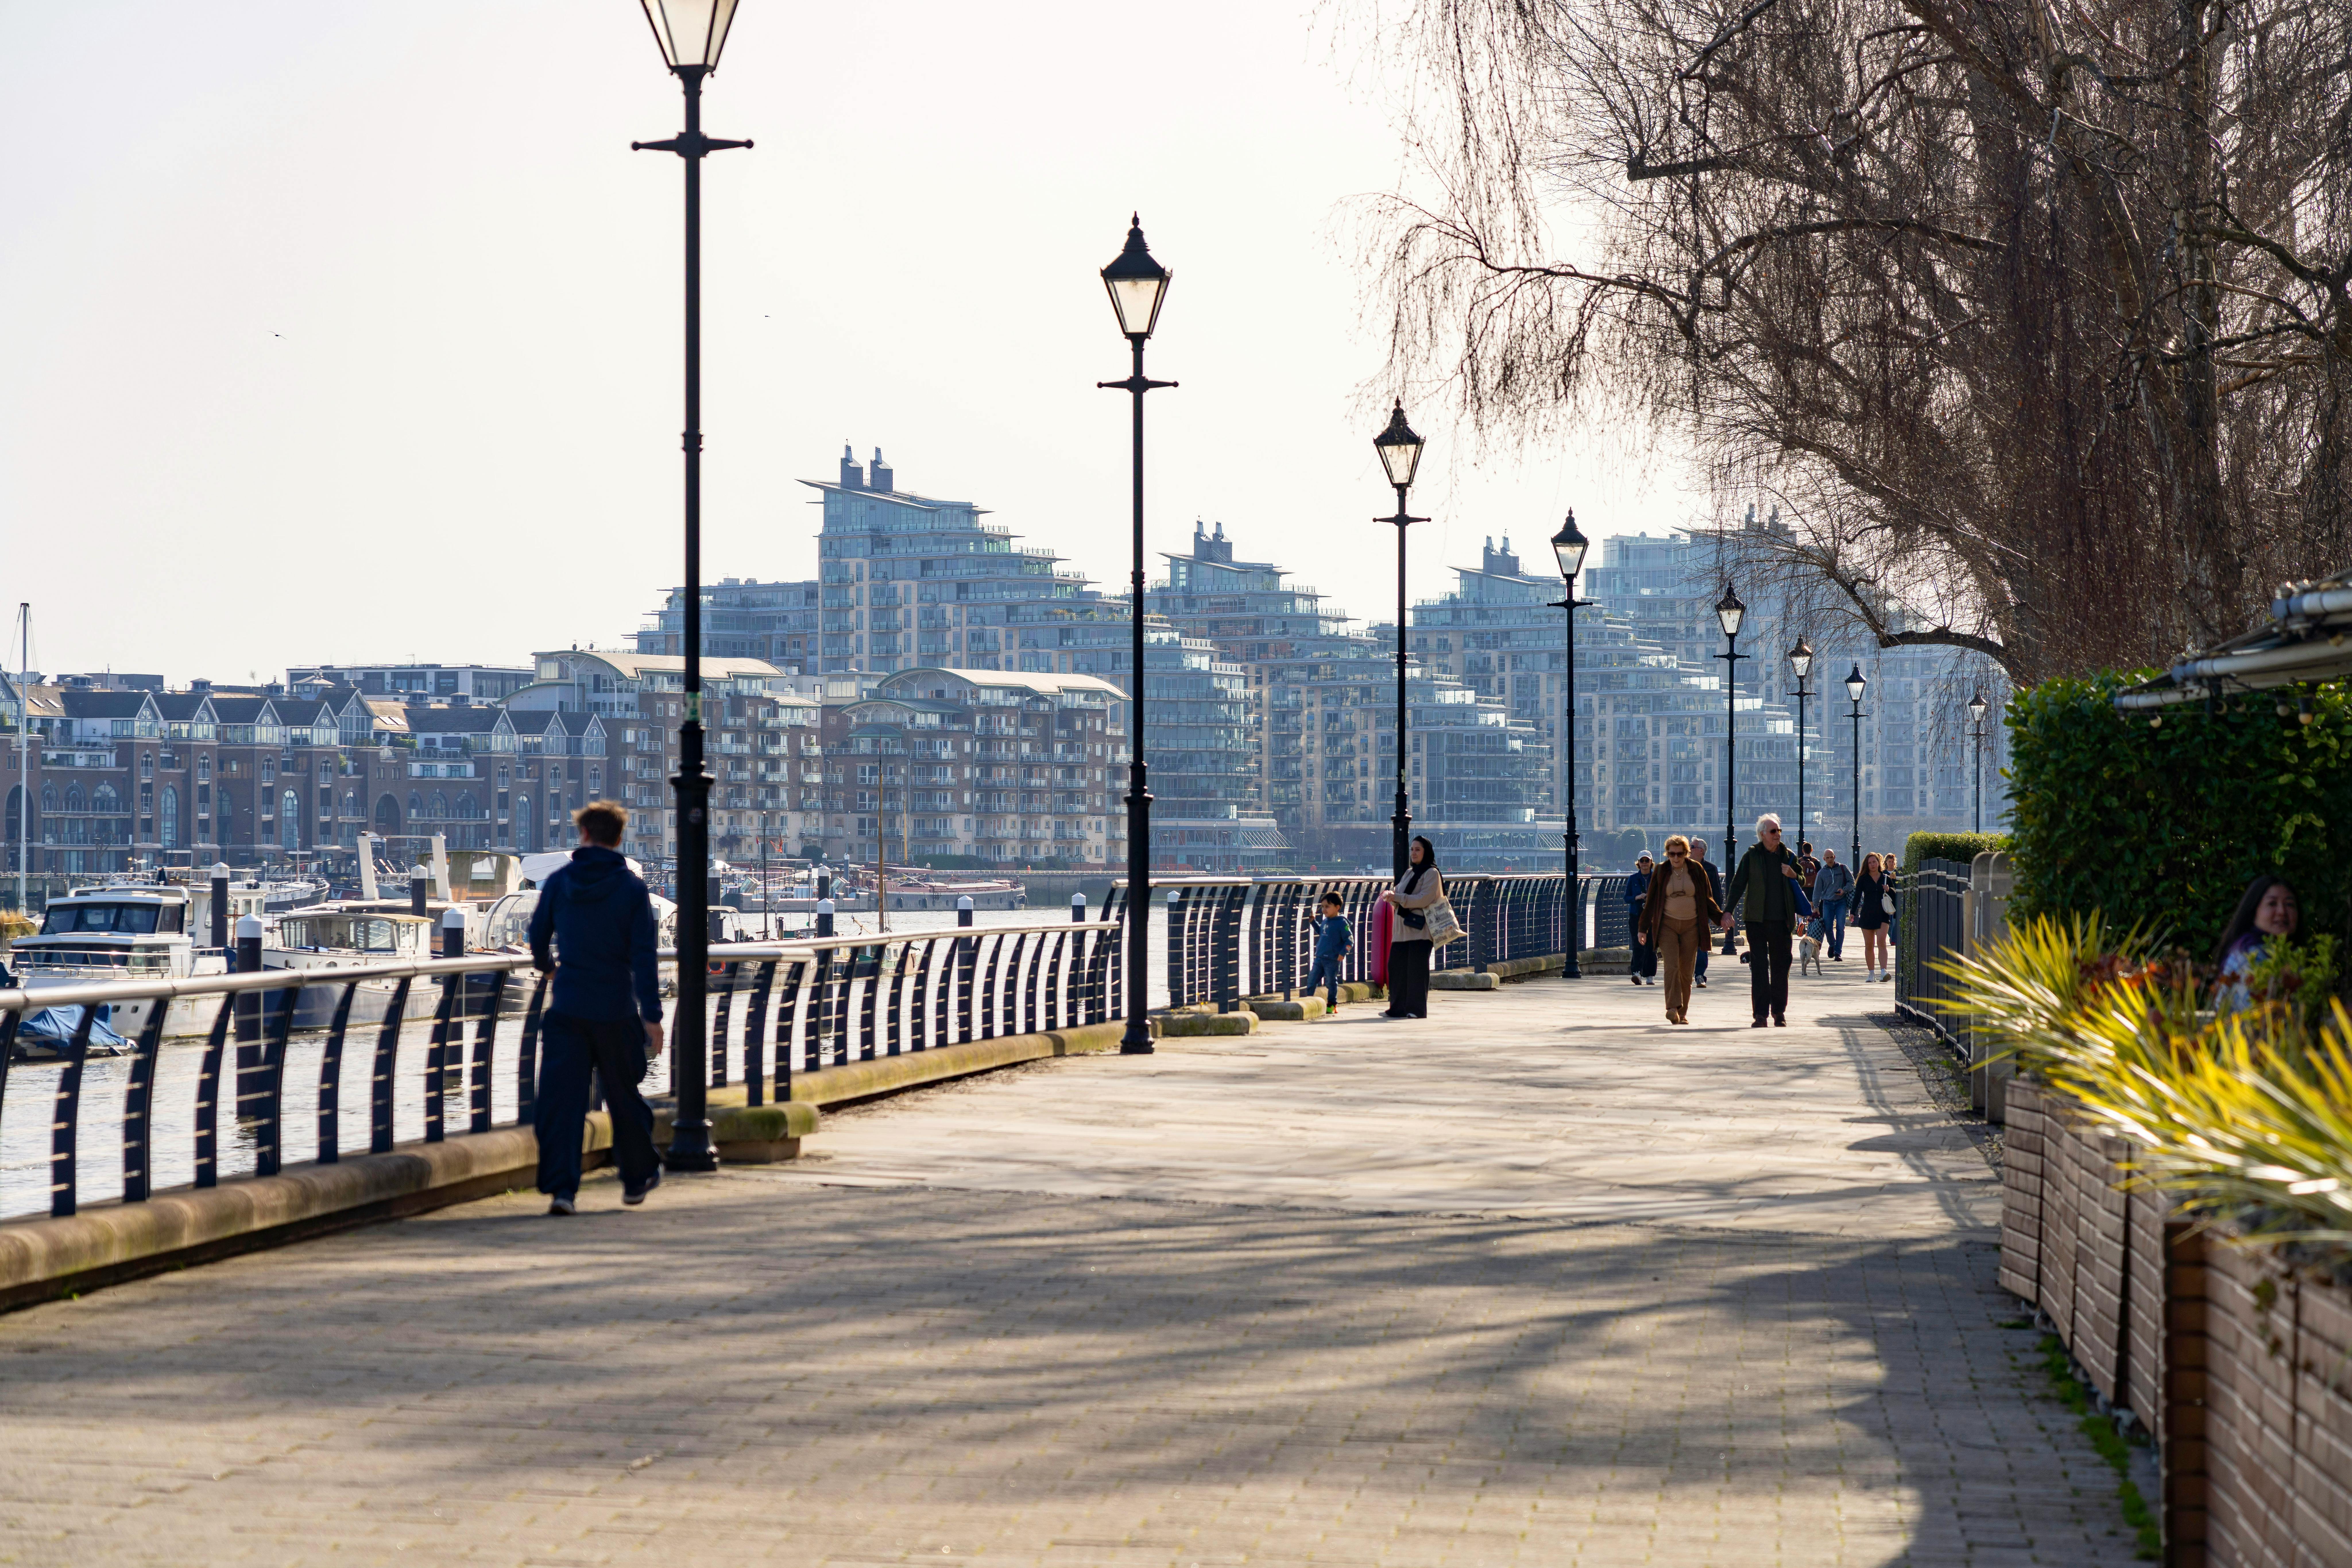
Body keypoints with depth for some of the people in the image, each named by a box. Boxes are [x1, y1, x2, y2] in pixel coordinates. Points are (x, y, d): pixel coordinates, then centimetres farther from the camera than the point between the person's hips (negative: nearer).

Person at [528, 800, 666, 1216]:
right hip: (617, 1010, 0)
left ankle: (561, 1186, -14)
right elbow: (643, 956, -11)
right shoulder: (632, 889, -6)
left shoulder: (559, 882, 0)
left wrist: (545, 963, 36)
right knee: (625, 1095, 15)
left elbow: (538, 936, 13)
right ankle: (638, 1177, 30)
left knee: (561, 1096, -2)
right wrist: (652, 1016, -11)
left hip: (567, 1009, 1)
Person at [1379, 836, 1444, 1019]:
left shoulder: (1431, 873, -4)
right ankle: (1398, 1009, 8)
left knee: (1417, 969, -7)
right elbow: (1399, 891, 18)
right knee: (1397, 966, 4)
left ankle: (1418, 1009, -3)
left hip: (1420, 928, -8)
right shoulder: (1409, 872, 20)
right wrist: (1391, 894, -6)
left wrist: (1398, 898, -19)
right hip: (1403, 927, 8)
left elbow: (1425, 899, -15)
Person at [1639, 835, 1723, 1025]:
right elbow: (1651, 902, 6)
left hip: (1691, 926, 1)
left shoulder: (1696, 871, 2)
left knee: (1686, 970, 1)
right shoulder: (1661, 872, 2)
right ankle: (1673, 1008, -26)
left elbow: (1707, 899, 9)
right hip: (1667, 925, -1)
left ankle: (1682, 1013, 7)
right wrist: (1643, 929, 5)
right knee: (1672, 966, -17)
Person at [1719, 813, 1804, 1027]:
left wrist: (1793, 875, -6)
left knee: (1781, 967, 7)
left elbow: (1802, 886, 17)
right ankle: (1761, 1014, -5)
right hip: (1757, 921, -2)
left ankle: (1779, 1012, 17)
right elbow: (1738, 884, 0)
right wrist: (1728, 911, -10)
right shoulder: (1751, 856, 2)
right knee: (1759, 967, -5)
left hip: (1781, 921, 2)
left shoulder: (1788, 856, 10)